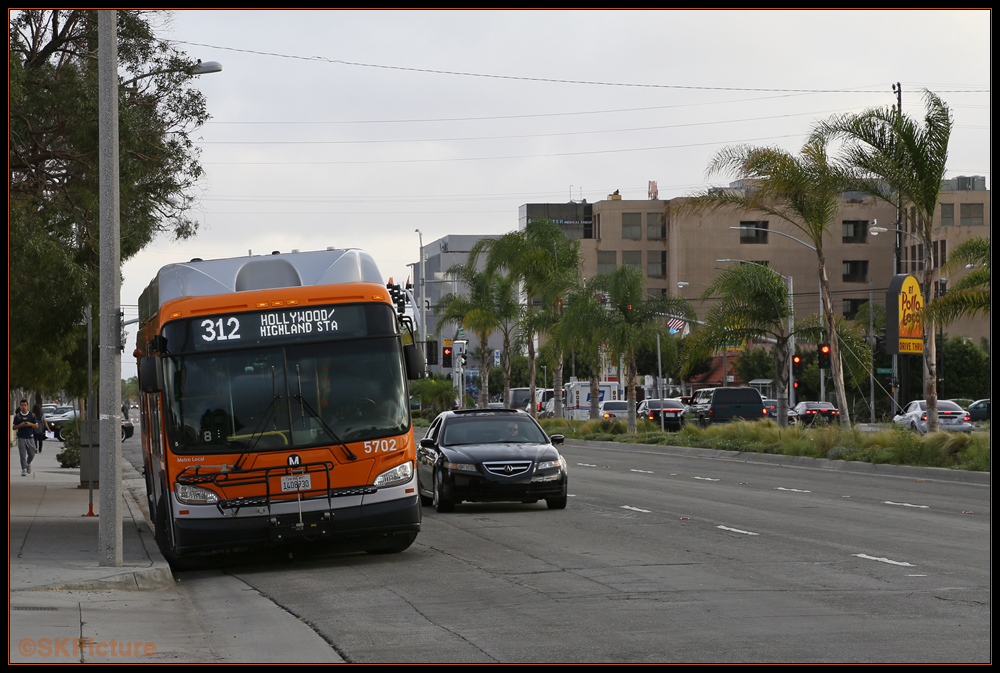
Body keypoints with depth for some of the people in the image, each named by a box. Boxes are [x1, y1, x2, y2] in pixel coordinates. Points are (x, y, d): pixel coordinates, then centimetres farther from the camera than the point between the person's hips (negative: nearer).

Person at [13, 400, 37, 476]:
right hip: (21, 438, -1)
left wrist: (30, 424, -14)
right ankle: (24, 470, -5)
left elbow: (36, 426, 5)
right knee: (22, 455, -8)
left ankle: (28, 464, 35)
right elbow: (14, 427, 3)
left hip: (30, 437, 1)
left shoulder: (32, 415, 5)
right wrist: (20, 425, -16)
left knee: (31, 454, 5)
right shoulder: (17, 416, 3)